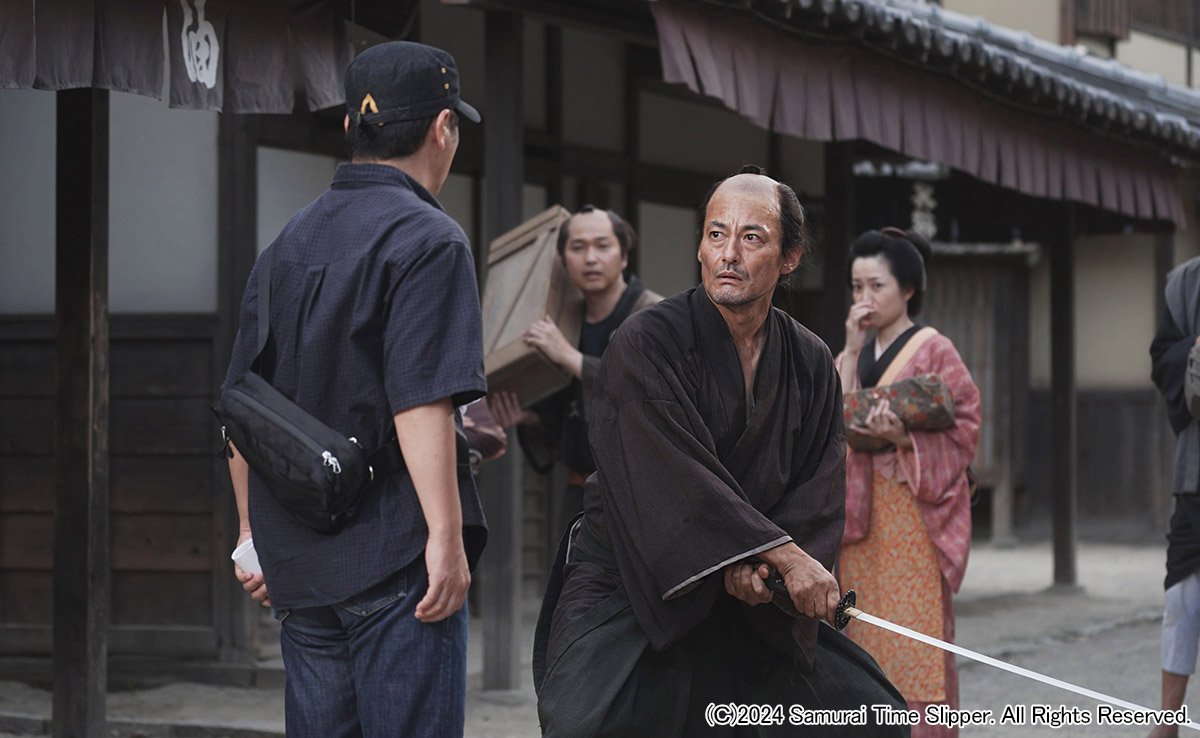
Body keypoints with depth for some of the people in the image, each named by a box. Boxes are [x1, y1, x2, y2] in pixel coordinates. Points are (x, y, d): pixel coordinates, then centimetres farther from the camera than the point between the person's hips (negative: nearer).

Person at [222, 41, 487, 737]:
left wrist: (253, 529, 24)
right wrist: (446, 536, -19)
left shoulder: (287, 244, 14)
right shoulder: (428, 240, -9)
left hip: (297, 559, 7)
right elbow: (419, 401, -19)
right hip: (394, 551, -7)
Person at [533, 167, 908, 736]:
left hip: (750, 606, 5)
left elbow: (818, 494, 0)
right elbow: (676, 476, -23)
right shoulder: (646, 343, -14)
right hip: (624, 587, -5)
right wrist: (785, 556, -26)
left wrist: (759, 566, -19)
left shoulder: (810, 364, 3)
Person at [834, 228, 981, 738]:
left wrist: (904, 438, -21)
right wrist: (852, 352, -4)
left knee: (915, 632, -8)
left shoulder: (933, 350, -2)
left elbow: (964, 426, -6)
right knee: (866, 633, 3)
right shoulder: (851, 355, 15)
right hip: (858, 510, 5)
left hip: (913, 509, -5)